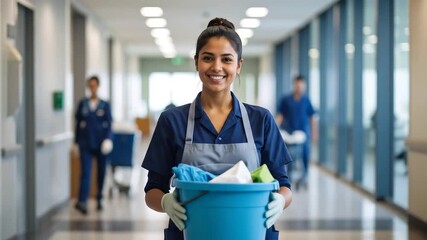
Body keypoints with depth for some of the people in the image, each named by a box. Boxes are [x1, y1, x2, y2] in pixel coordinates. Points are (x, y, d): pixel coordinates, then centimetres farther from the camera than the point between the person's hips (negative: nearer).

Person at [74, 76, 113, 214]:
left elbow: (109, 123, 0)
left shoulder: (104, 105, 4)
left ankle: (99, 199, 23)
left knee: (101, 172, 8)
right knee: (85, 171, -12)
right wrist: (77, 141, 7)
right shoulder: (83, 104, 7)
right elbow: (78, 122, 9)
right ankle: (82, 201, -21)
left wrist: (108, 139, -14)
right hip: (86, 143, -1)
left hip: (100, 143, 1)